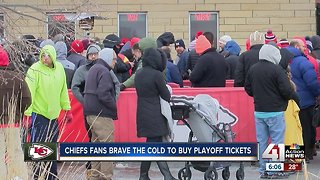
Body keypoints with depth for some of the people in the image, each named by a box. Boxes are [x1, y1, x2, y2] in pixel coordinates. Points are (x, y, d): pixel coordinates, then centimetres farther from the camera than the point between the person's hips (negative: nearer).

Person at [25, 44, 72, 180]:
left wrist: (67, 109, 18)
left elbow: (63, 90, 16)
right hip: (38, 114, -6)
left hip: (53, 115, 6)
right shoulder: (35, 70, -13)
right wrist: (27, 113, -23)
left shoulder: (59, 68, 5)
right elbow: (28, 92, -18)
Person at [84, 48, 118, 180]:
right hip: (102, 114, -10)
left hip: (91, 113, 10)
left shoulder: (93, 69, 19)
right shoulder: (104, 71, -13)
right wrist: (115, 106, -10)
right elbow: (104, 94, -23)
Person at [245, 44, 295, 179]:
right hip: (275, 112, -6)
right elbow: (286, 90, -16)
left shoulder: (252, 69, 5)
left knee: (261, 141, 10)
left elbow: (248, 89, 13)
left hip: (258, 111, 6)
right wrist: (291, 95, 4)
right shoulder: (276, 70, -15)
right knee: (277, 141, 0)